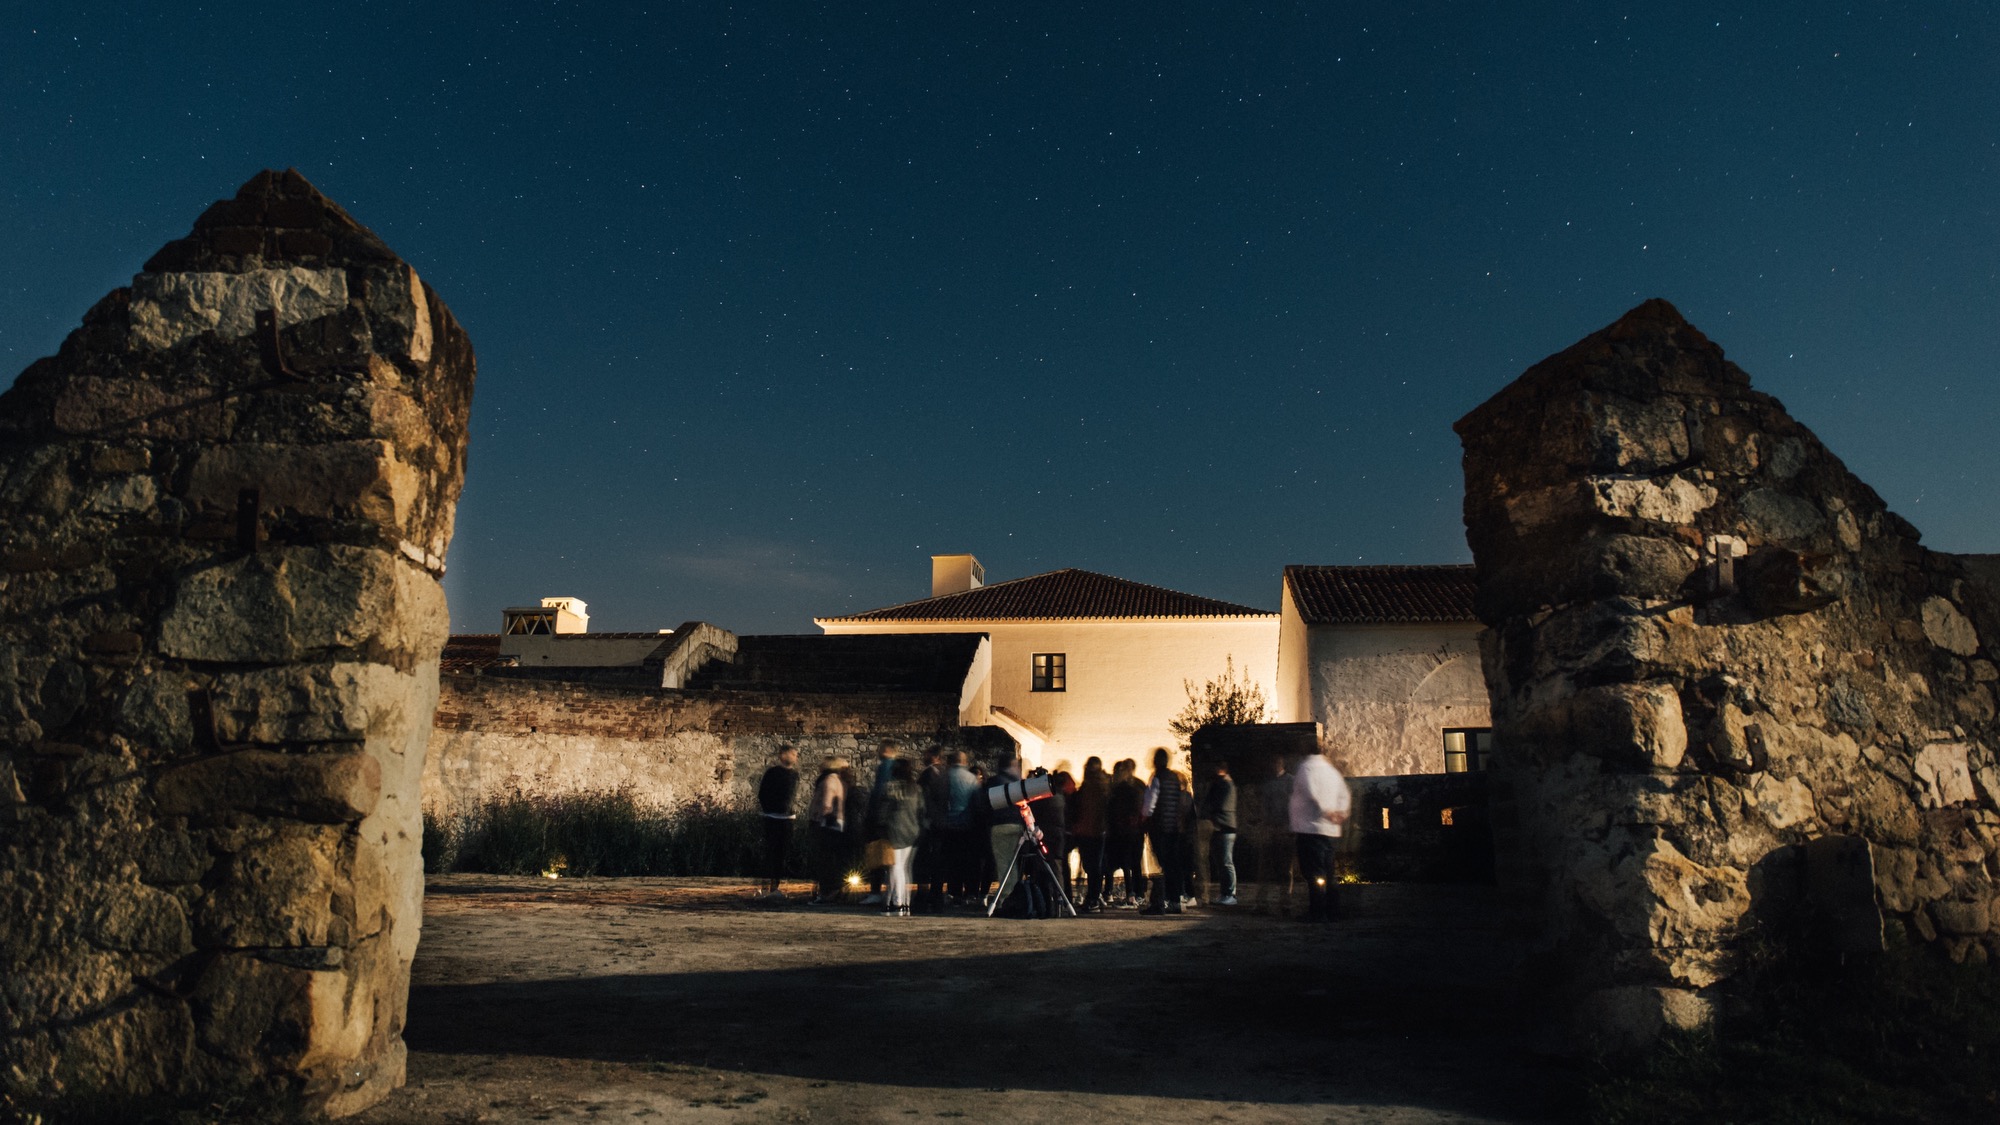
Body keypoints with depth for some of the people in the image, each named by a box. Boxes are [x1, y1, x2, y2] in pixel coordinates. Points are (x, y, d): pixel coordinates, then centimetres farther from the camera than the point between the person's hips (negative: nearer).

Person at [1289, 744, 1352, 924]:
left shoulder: (1307, 767, -7)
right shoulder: (1332, 771, 16)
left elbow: (1311, 793, -19)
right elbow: (1344, 795, 19)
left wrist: (1326, 812, -10)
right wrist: (1341, 812, 6)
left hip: (1310, 827, -7)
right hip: (1330, 830, 8)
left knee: (1314, 874, -6)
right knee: (1327, 874, 13)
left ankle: (1317, 913, -6)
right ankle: (1331, 911, 16)